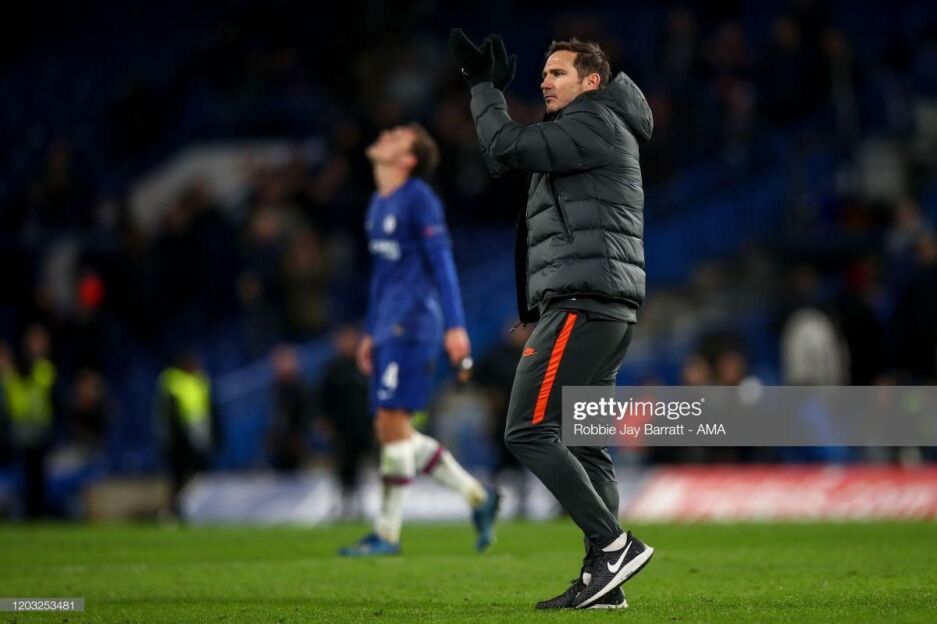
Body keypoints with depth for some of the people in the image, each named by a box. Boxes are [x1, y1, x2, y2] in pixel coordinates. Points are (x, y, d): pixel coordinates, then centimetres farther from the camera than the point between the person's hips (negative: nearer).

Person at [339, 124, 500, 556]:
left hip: (412, 326, -9)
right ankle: (477, 496, 15)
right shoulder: (379, 204, 18)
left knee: (394, 424, -10)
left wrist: (455, 325, -19)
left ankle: (387, 533, -5)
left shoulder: (419, 200, -9)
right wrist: (371, 333, 25)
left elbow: (442, 263, -13)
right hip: (389, 328, 9)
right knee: (391, 432, 7)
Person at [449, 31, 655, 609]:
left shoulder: (595, 124, -7)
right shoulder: (584, 132, 26)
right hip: (607, 310, 11)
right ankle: (603, 580, 3)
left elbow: (507, 150, -13)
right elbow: (510, 159, 29)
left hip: (582, 301, -11)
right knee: (584, 444, 7)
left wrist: (484, 87, -2)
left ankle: (613, 544, -19)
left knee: (529, 431, -14)